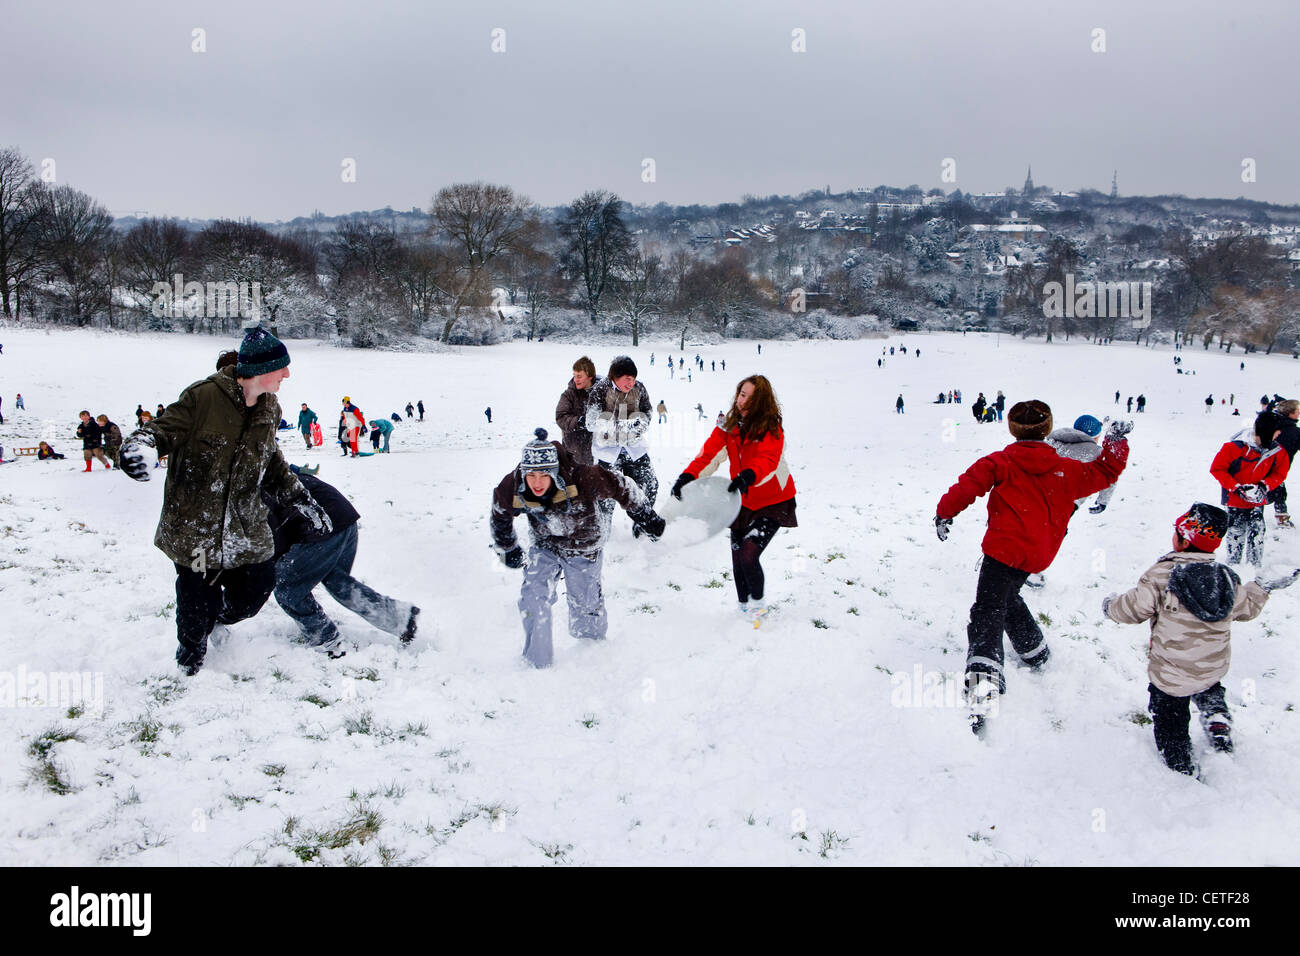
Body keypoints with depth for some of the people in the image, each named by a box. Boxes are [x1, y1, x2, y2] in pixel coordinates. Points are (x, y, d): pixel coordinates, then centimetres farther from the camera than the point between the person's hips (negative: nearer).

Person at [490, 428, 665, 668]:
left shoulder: (583, 480, -39)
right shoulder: (511, 489, -28)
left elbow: (621, 488, -21)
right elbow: (499, 517, -2)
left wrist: (647, 518, -8)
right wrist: (506, 549, 12)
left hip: (584, 548, -2)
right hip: (545, 547, 2)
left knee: (584, 602, 11)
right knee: (533, 598, -13)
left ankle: (593, 640, 45)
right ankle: (537, 660, 6)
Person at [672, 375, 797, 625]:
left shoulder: (771, 429, -16)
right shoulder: (728, 426, -3)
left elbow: (768, 460, -32)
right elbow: (709, 454, -12)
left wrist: (748, 476, -52)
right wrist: (687, 476, -29)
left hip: (773, 502, -5)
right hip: (742, 501, 5)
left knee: (749, 556, -16)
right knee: (737, 559, 8)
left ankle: (758, 603, 12)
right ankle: (744, 605, 33)